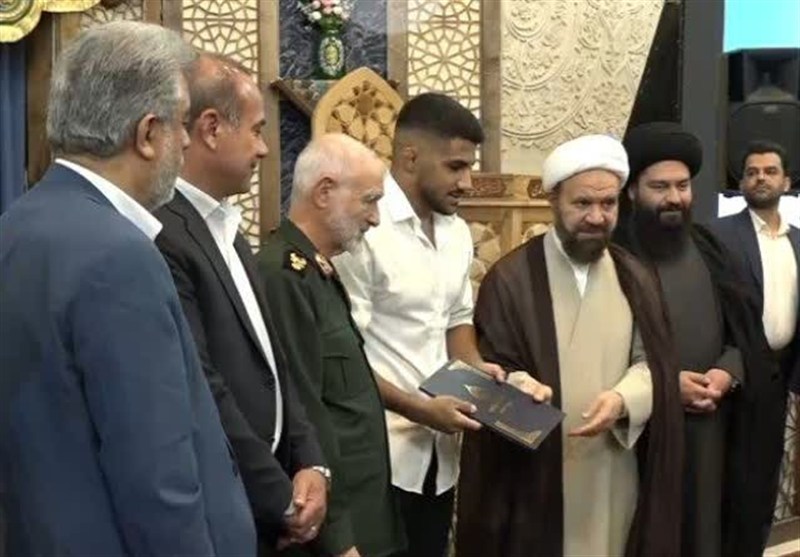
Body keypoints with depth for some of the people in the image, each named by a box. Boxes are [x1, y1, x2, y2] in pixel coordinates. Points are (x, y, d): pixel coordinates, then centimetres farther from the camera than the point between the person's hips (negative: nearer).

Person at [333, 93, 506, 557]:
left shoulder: (457, 231, 9)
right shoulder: (363, 230, -16)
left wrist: (474, 367, 0)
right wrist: (419, 409, -18)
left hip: (439, 451, 8)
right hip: (381, 453, -7)